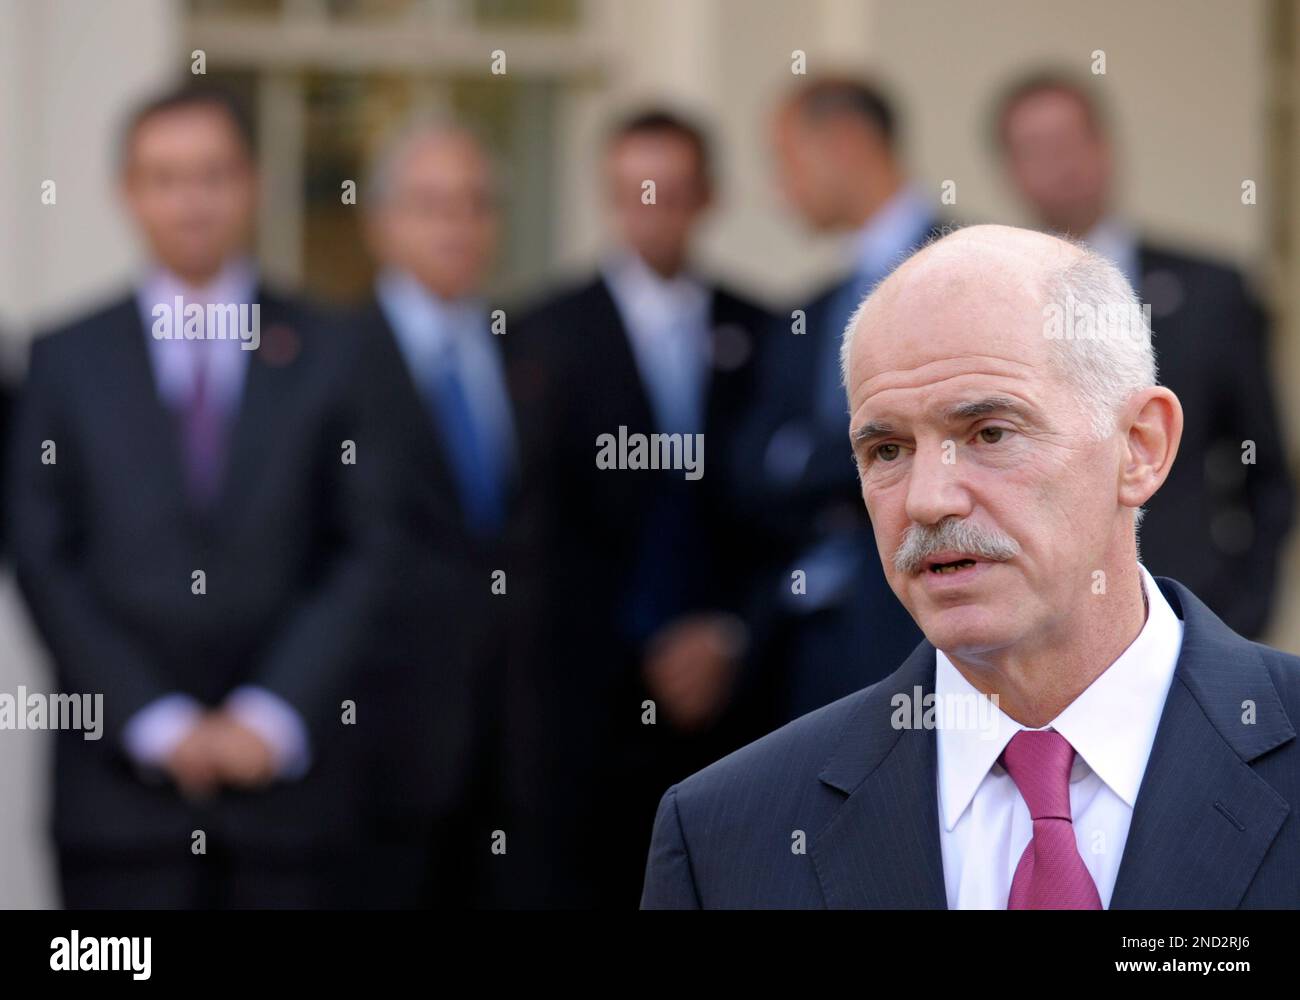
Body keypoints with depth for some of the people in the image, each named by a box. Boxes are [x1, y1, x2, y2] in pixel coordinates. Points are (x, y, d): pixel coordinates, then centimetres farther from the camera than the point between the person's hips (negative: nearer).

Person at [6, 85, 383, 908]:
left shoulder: (330, 357, 7)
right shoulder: (68, 360, 9)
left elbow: (367, 553, 3)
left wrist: (274, 715, -7)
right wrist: (153, 719, -6)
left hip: (289, 771, 0)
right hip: (123, 779, 0)